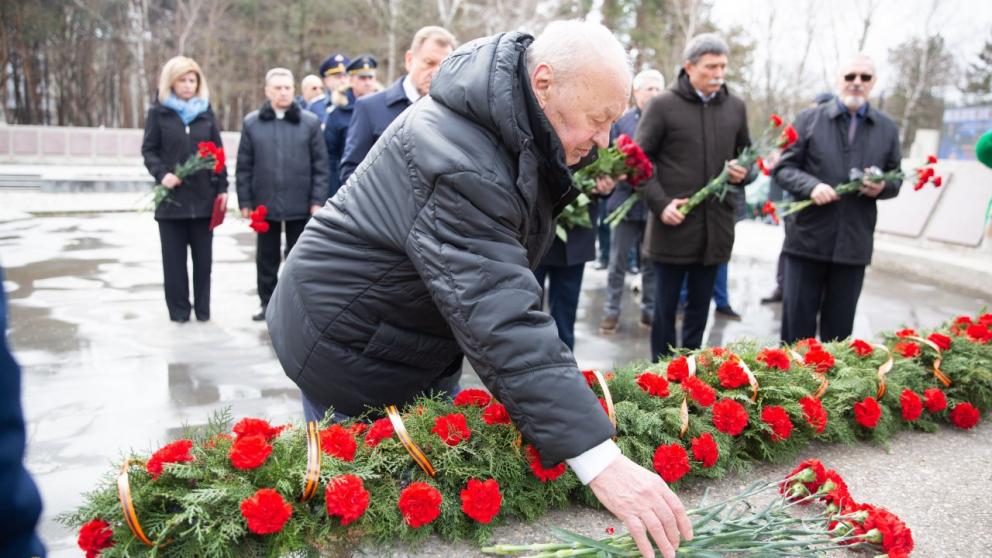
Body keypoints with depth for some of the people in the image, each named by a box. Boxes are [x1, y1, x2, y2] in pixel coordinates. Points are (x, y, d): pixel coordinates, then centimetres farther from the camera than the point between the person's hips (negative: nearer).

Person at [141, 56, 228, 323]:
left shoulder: (206, 112, 9)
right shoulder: (158, 112, 4)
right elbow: (148, 150, 3)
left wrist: (222, 187, 2)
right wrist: (161, 174, -15)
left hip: (203, 195, 1)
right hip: (171, 196, -1)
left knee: (203, 256, 6)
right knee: (174, 257, 5)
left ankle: (202, 307, 17)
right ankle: (178, 308, 15)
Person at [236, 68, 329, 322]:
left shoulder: (310, 122, 0)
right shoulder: (252, 123, 4)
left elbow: (320, 164, -1)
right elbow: (244, 166, 5)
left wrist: (317, 200, -6)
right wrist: (245, 201, 1)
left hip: (300, 205, -1)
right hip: (264, 203, 2)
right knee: (266, 258, 12)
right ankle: (268, 303, 24)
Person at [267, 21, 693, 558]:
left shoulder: (510, 122, -3)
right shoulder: (458, 167, -34)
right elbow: (502, 323, -43)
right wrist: (599, 459, -45)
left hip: (415, 331, 9)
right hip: (351, 347, -9)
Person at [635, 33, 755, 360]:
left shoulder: (735, 107, 9)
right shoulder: (663, 106, -4)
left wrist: (744, 173, -5)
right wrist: (659, 203, -14)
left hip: (715, 227, 4)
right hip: (672, 226, -4)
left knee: (700, 308, 13)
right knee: (665, 307, 6)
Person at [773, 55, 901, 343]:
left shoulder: (887, 128, 11)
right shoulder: (809, 119, 2)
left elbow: (896, 179, 16)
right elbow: (783, 168, 0)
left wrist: (882, 187, -8)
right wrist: (812, 186, -19)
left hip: (854, 243, 3)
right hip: (807, 238, -2)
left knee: (839, 326, 10)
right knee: (797, 320, 4)